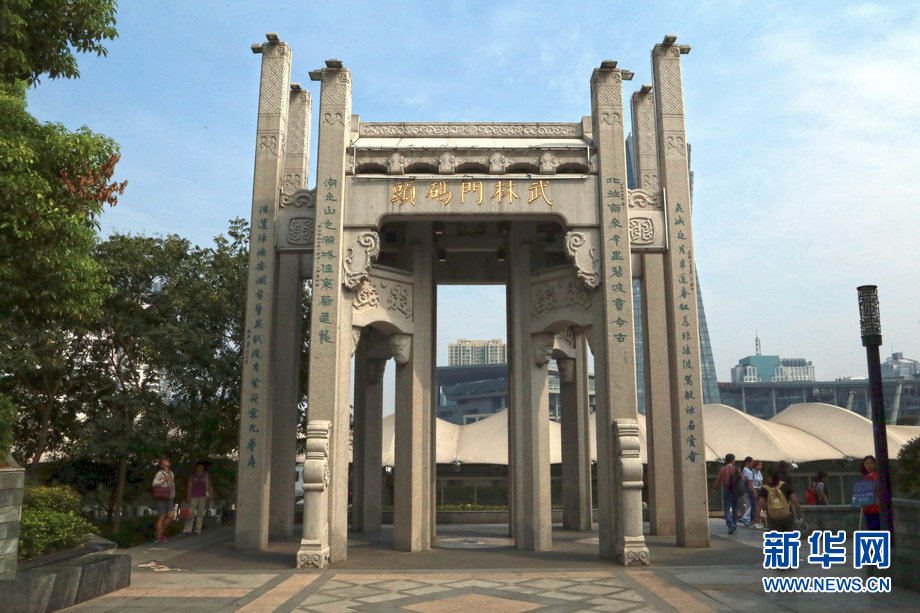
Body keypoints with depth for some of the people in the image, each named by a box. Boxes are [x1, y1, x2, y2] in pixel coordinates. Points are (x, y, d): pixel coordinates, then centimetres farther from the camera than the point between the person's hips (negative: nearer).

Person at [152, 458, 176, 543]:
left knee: (170, 516, 2)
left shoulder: (171, 473, 13)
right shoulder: (160, 473, -8)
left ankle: (161, 532, 21)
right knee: (161, 517, -1)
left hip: (169, 498, 6)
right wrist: (163, 480, -30)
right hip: (161, 498, -6)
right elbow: (154, 483, -20)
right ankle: (159, 537, 10)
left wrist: (173, 497, 17)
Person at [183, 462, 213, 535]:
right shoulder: (192, 476, 3)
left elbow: (208, 486, 6)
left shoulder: (206, 476, 6)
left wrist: (210, 495, -2)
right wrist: (188, 497, -3)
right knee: (191, 513, -7)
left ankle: (198, 530, 10)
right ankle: (187, 529, -2)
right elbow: (189, 487, 3)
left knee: (200, 514, 4)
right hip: (193, 497, -2)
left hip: (202, 497, 2)